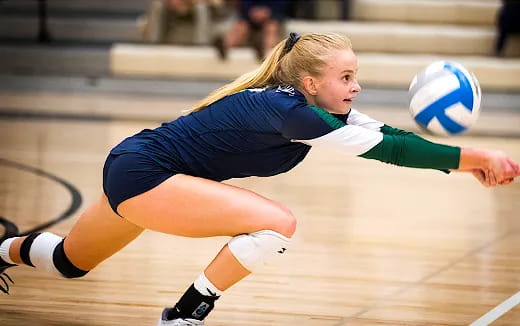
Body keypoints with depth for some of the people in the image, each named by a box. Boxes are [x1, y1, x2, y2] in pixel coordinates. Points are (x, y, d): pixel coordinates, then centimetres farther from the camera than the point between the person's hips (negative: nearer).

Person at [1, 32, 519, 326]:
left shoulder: (325, 109, -1)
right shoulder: (286, 109, -28)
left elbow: (387, 136, -9)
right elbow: (382, 149, -34)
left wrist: (467, 160, -20)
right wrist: (469, 158, -36)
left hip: (135, 170, 10)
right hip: (140, 173, -10)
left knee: (69, 263, 30)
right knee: (276, 224, -22)